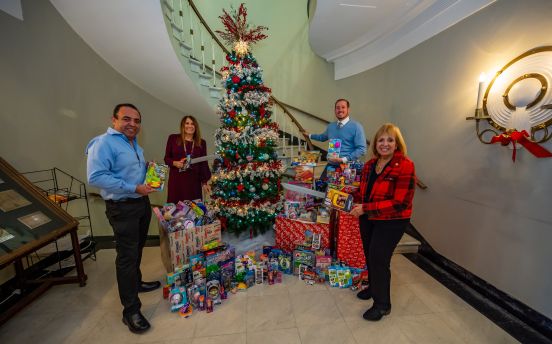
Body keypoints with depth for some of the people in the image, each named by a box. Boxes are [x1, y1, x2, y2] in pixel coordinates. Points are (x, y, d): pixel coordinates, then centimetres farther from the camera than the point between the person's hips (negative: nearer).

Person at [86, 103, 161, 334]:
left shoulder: (135, 144, 12)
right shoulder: (104, 143, -17)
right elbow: (95, 177, -26)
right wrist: (134, 188, -26)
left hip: (142, 203, 9)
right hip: (122, 207, -9)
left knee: (137, 249, 22)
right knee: (127, 255, -2)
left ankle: (136, 283, 42)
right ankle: (130, 311, 11)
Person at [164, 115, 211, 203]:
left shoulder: (201, 143, 6)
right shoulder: (173, 138, 4)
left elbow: (204, 164, 6)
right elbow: (166, 158, 8)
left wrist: (205, 182, 1)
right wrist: (175, 163, -14)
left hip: (193, 181, 1)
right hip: (176, 179, -1)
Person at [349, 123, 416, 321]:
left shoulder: (405, 166, -18)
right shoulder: (370, 165, 4)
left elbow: (399, 202, -24)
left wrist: (365, 208, -25)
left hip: (391, 221, -6)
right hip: (368, 219, 7)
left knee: (378, 258, -2)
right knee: (369, 255, 18)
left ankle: (382, 304, 21)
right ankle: (373, 287, 45)